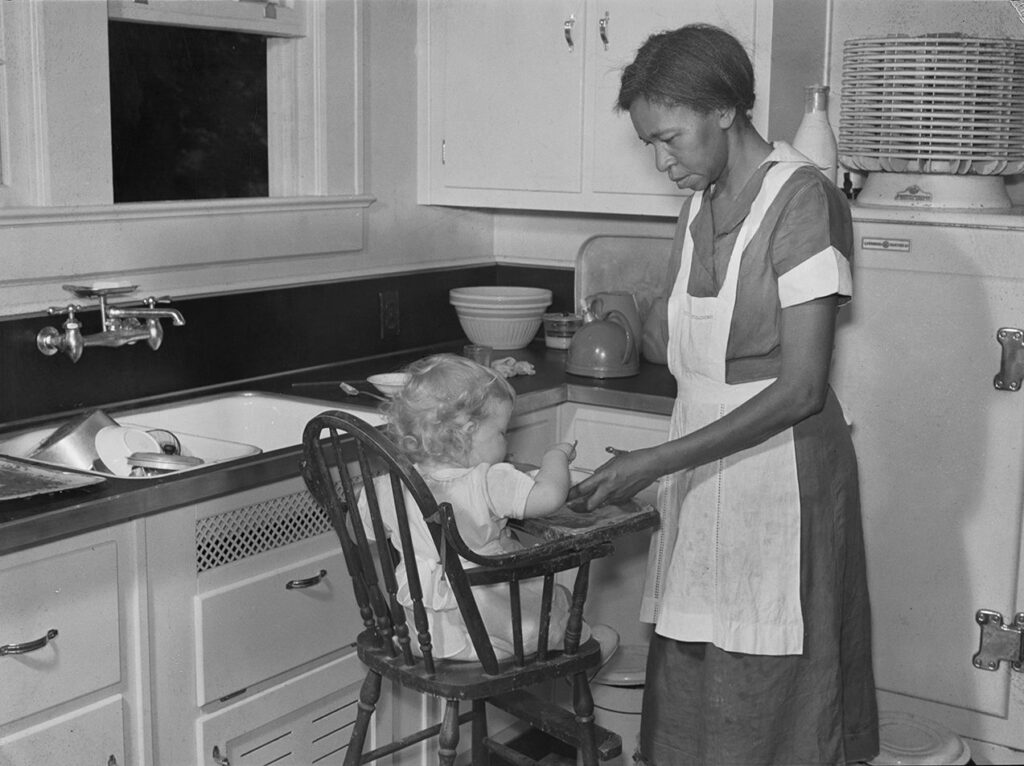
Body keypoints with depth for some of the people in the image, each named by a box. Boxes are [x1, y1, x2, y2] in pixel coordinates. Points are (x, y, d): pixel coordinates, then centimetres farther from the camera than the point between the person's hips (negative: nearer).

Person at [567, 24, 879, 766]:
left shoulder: (803, 200, -14)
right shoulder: (701, 204, 9)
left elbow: (799, 387, -19)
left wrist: (656, 461, -20)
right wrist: (662, 470, 5)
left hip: (778, 475, -7)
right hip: (703, 475, 7)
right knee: (686, 693, 10)